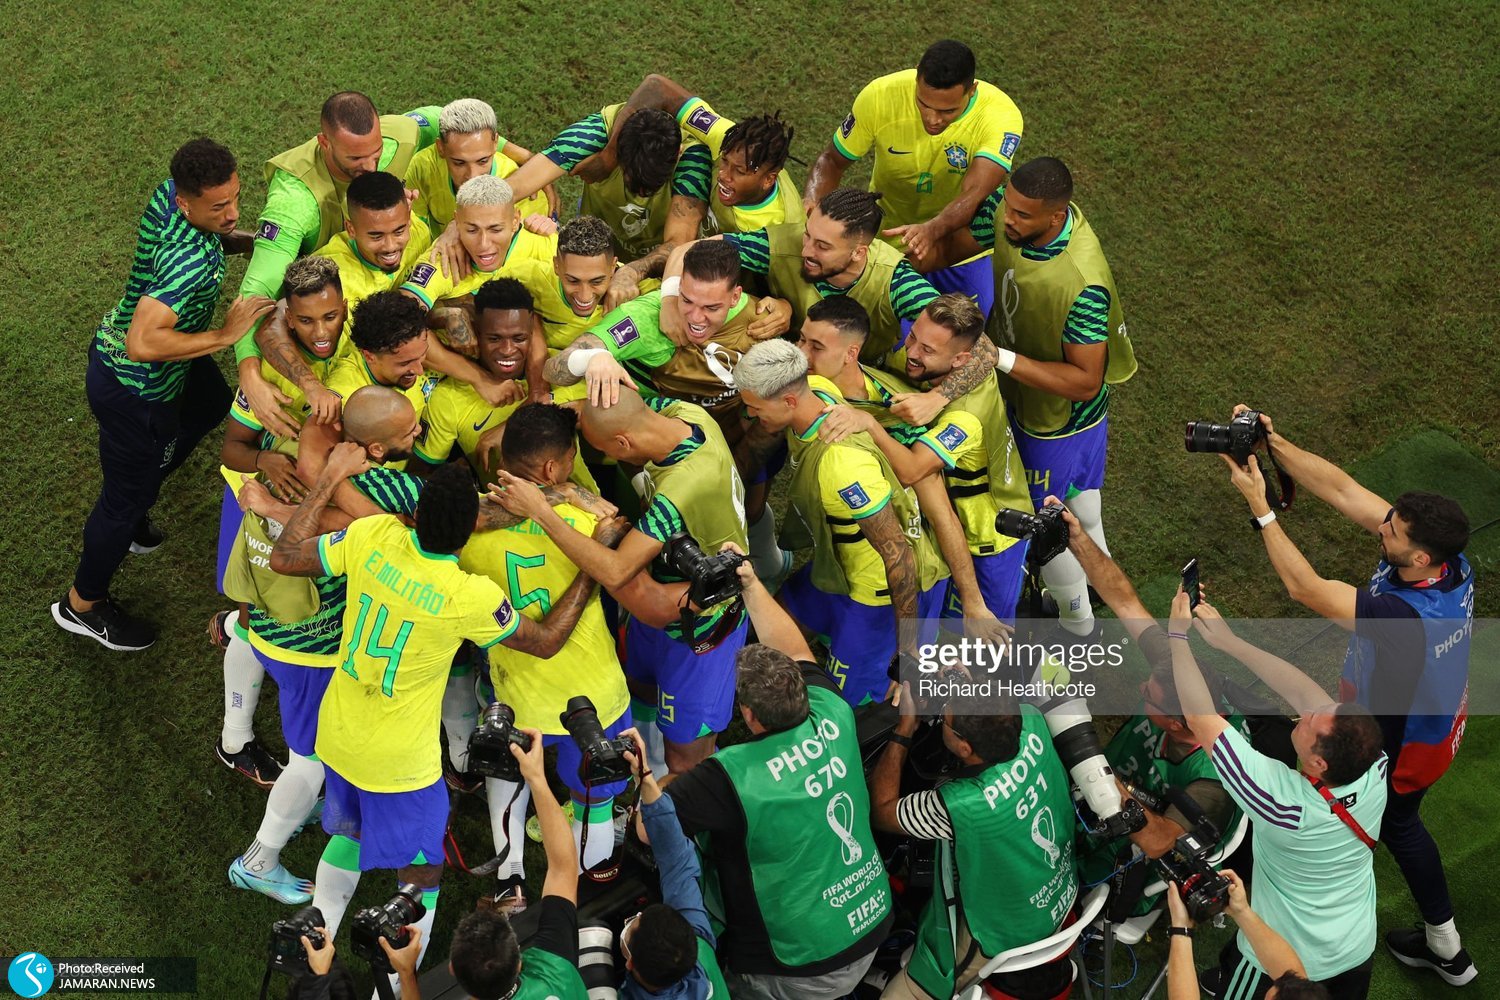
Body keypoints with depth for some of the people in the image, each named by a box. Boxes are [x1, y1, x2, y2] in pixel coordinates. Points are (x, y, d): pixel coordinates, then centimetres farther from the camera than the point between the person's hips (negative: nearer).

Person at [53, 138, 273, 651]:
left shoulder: (170, 191, -14)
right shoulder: (190, 261, -41)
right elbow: (143, 343, -47)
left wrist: (249, 240, -9)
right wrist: (226, 335, -41)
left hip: (113, 344, 9)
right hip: (135, 388, -9)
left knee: (209, 403, 35)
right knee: (128, 498, 13)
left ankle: (134, 502, 52)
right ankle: (83, 605, 37)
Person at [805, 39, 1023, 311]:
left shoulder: (1000, 114, -29)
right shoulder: (880, 97, -24)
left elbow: (975, 194, -42)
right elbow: (832, 161, -11)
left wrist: (932, 231, -62)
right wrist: (813, 205, -33)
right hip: (889, 242, 0)